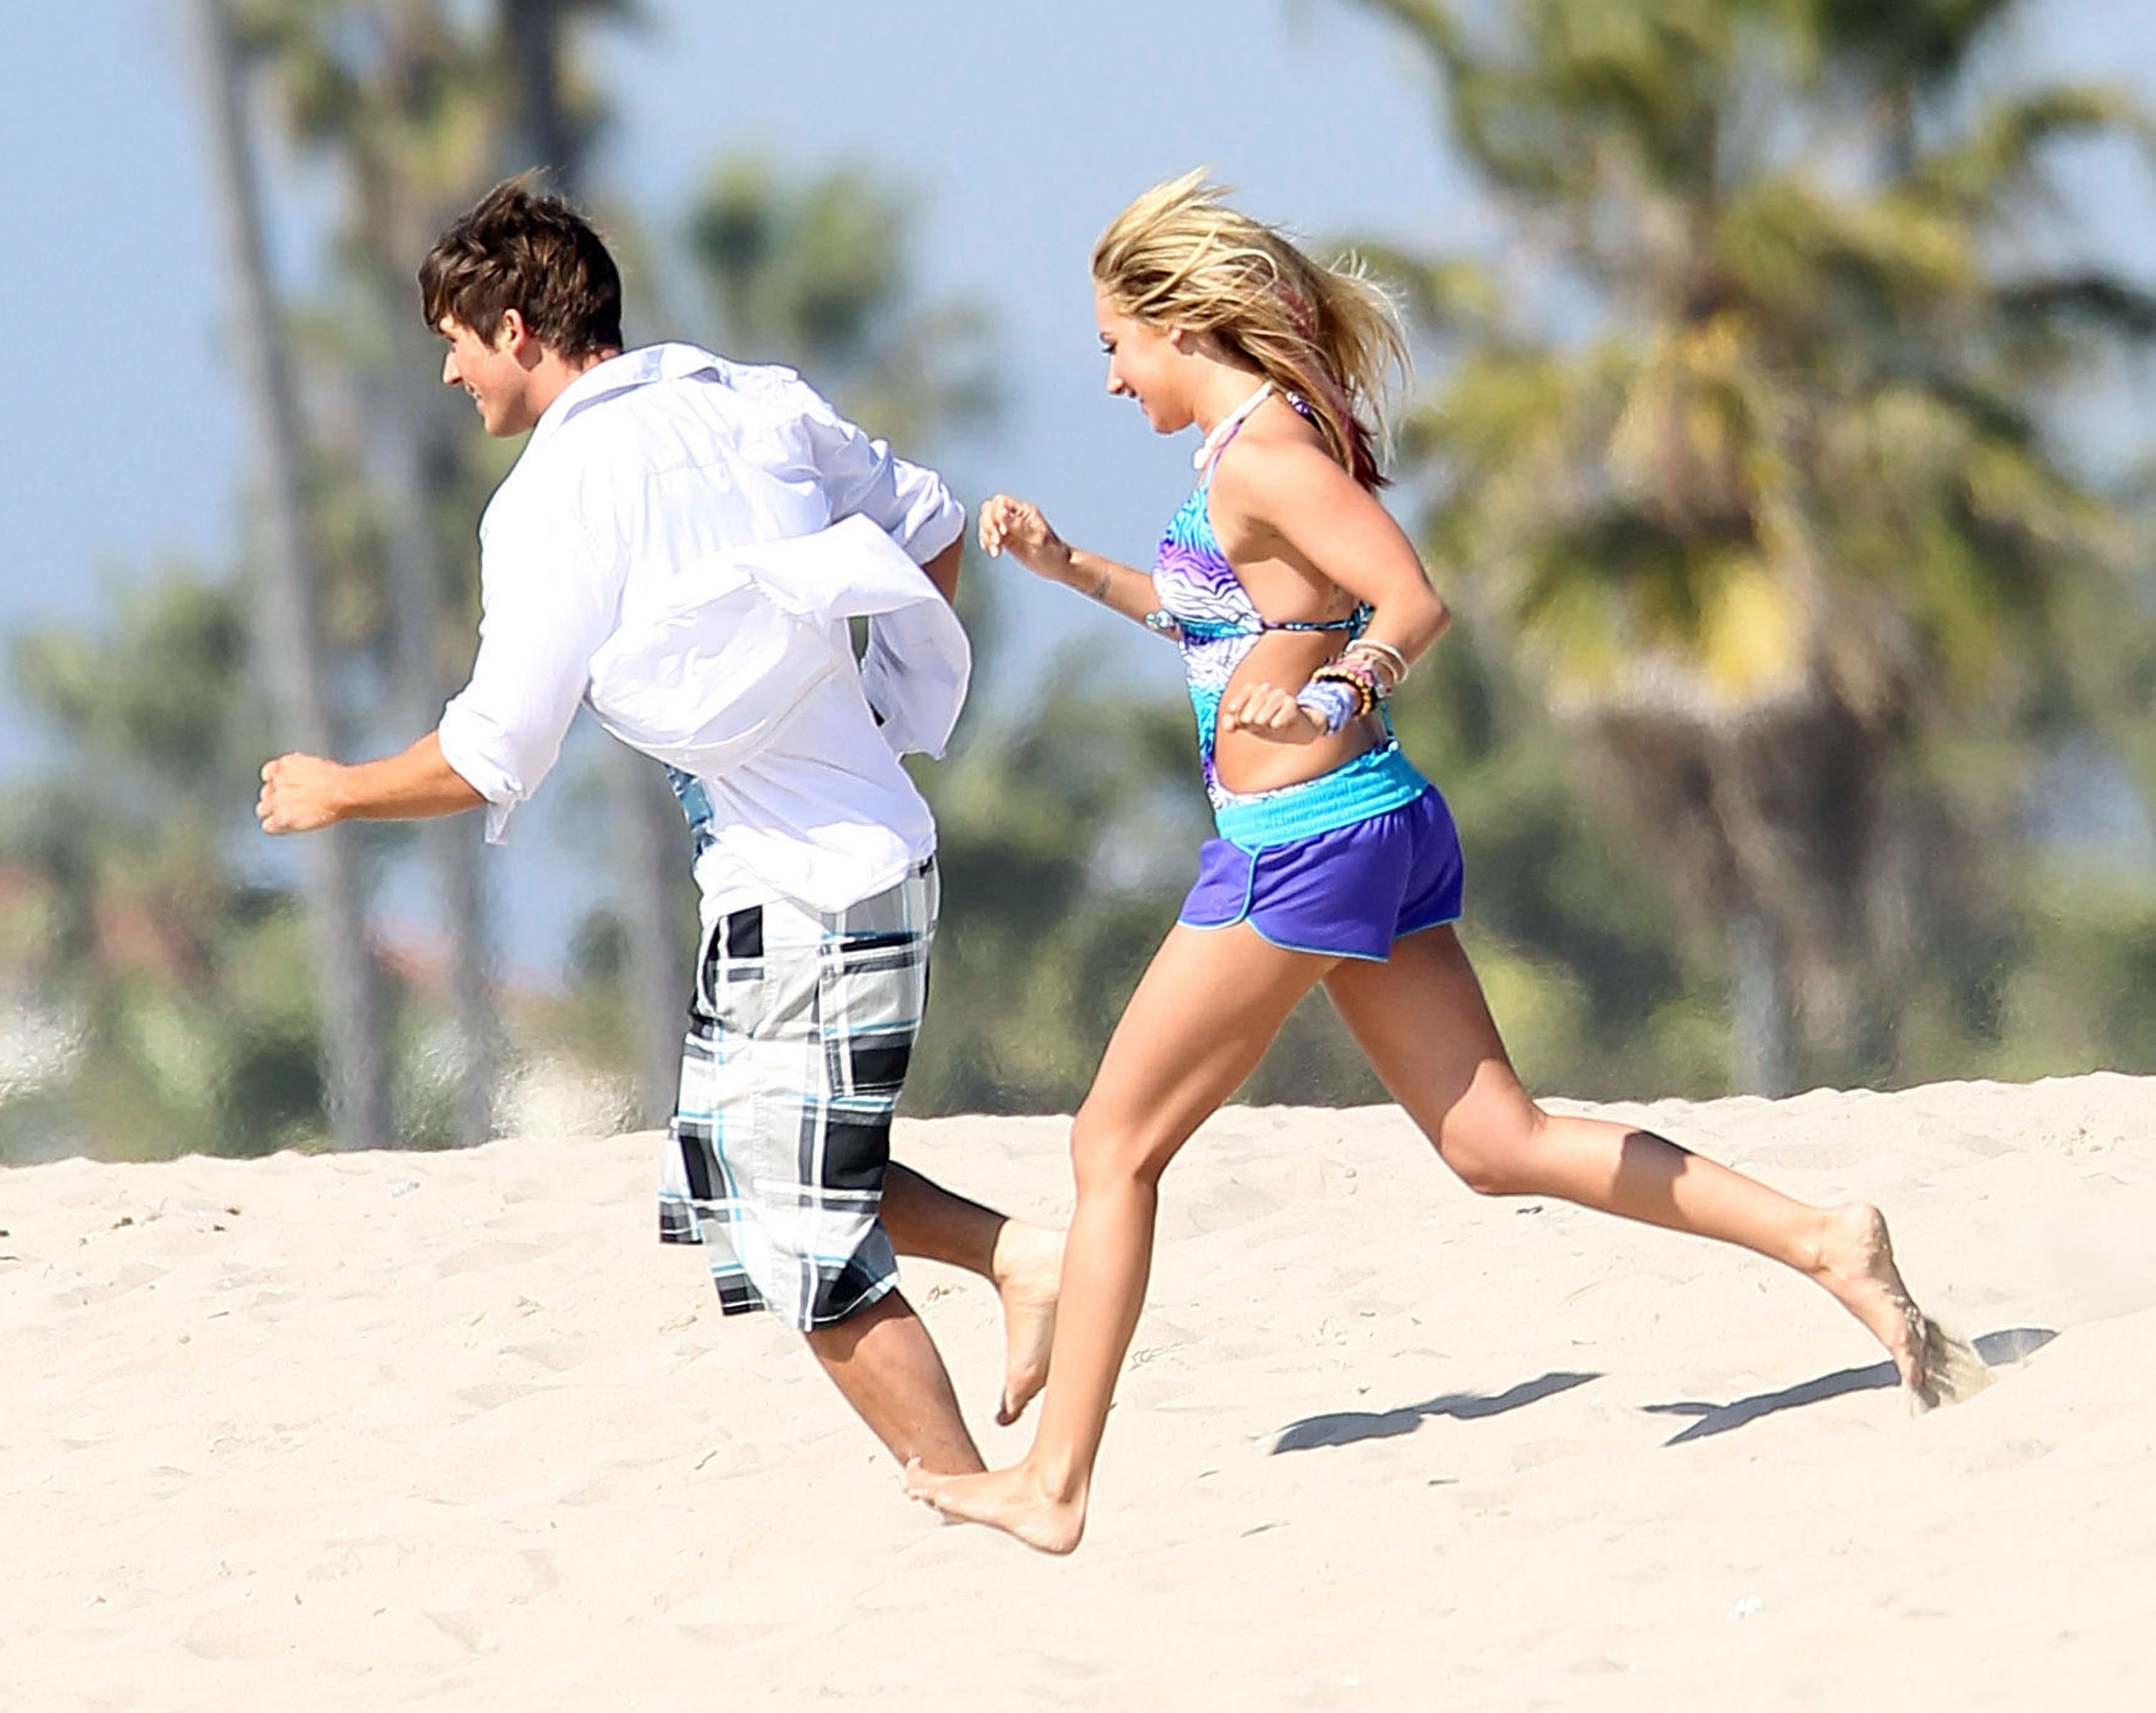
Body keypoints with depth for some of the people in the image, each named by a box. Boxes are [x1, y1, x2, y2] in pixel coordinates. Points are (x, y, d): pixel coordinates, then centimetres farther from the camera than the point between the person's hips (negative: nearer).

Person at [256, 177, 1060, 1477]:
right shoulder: (751, 406, 7)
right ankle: (1015, 1248, 9)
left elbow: (493, 759, -11)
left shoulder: (555, 500, -14)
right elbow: (933, 529, 20)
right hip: (878, 849, 8)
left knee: (810, 1253, -1)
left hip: (797, 899, -8)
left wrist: (336, 794, 6)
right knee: (739, 1167, 20)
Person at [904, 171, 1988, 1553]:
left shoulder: (1259, 453, -15)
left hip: (1302, 840, -10)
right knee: (1496, 1143, 7)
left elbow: (1415, 605, -25)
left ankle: (1055, 1485, 3)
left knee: (1115, 1143, 0)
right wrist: (1067, 566, 25)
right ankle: (1822, 1243, -2)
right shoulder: (1270, 437, 14)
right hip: (1374, 821, 10)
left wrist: (1332, 696, -41)